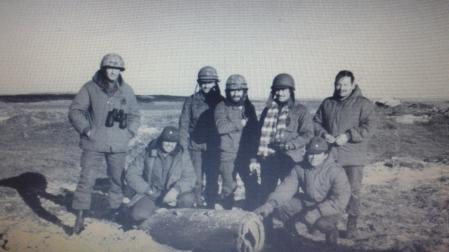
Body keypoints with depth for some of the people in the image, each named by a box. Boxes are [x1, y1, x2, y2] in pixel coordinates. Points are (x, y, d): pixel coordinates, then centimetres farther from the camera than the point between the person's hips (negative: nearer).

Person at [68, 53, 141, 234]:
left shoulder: (126, 90, 6)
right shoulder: (90, 88, -3)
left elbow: (135, 115, 15)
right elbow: (75, 111, -2)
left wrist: (129, 133, 3)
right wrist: (86, 130, -11)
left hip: (118, 145, 3)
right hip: (93, 144, -3)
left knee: (117, 180, 13)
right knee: (86, 180, -6)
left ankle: (115, 209, 30)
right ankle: (80, 216, 1)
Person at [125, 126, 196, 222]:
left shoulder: (181, 156, 2)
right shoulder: (148, 154, 1)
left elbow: (190, 177, -8)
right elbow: (131, 173, -1)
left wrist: (176, 189, -28)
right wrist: (149, 191, -11)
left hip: (173, 196, 1)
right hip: (151, 195, -1)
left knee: (188, 198, -31)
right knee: (138, 214, -29)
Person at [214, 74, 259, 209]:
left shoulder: (249, 107, 11)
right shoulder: (222, 107, -1)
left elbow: (255, 129, 14)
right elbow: (221, 127, -17)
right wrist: (241, 123, -12)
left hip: (247, 155, 3)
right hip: (228, 155, -3)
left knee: (252, 186, 6)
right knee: (228, 187, 3)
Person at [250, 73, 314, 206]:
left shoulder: (300, 110, 2)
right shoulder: (268, 110, 12)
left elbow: (308, 135, -6)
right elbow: (260, 136, 14)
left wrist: (288, 145, -18)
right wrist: (255, 159, 9)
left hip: (290, 160, -3)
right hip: (268, 160, 4)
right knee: (264, 195, 8)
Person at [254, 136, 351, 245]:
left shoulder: (336, 172, -19)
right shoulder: (300, 168, -6)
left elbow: (340, 200, -26)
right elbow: (286, 188, -15)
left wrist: (317, 212, -36)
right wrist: (270, 204, -32)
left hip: (329, 208, -5)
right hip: (307, 202, 5)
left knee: (320, 221, -37)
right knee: (278, 206, -11)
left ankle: (330, 229, -1)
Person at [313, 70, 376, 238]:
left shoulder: (363, 104, -1)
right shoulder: (327, 103, 12)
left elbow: (368, 128, -10)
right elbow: (316, 122, 13)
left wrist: (348, 136, -19)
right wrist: (324, 134, -6)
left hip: (353, 157, -3)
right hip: (329, 155, 4)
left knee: (353, 191, 0)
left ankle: (352, 225, 14)